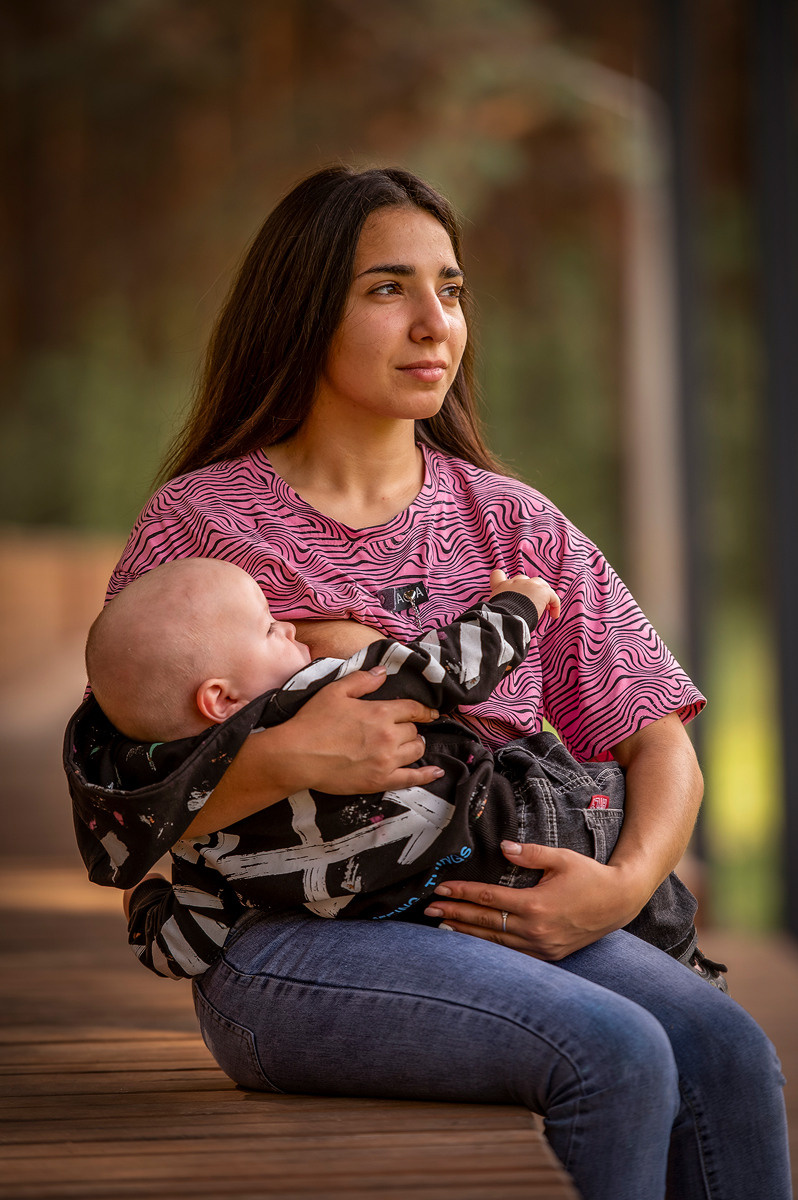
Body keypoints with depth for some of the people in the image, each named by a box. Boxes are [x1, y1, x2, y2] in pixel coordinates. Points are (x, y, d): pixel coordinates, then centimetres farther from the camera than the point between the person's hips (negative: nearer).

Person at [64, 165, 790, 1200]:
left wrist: (626, 882, -10)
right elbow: (111, 819, -2)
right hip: (286, 942, -4)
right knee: (617, 1054, -29)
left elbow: (662, 746, 11)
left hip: (500, 914, 4)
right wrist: (284, 760, -19)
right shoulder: (199, 522, 3)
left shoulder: (510, 521, 14)